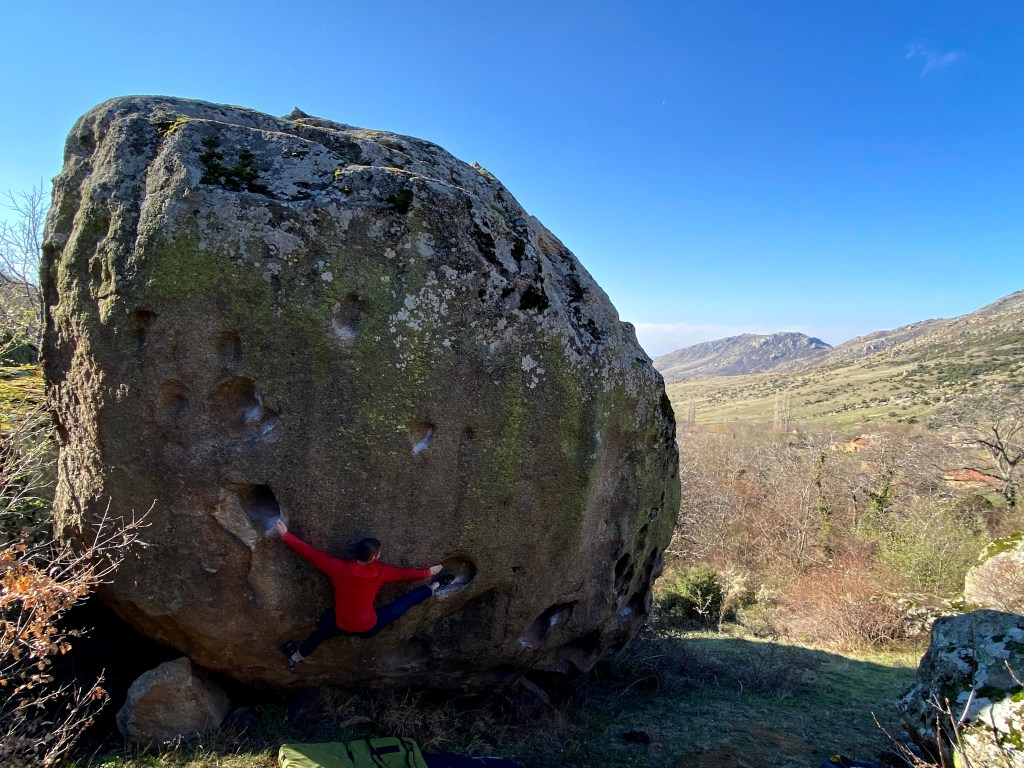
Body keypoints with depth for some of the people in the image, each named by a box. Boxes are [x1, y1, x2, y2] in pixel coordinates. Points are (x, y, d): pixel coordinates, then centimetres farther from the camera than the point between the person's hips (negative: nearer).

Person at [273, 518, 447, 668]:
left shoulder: (339, 568, -23)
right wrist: (427, 572, 11)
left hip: (341, 626, 1)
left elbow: (310, 553, -17)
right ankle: (433, 589, 32)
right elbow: (405, 573, -7)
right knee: (409, 599, 10)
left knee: (325, 626, 35)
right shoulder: (380, 571, -22)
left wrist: (285, 535, -9)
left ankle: (299, 655, 50)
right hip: (369, 628, -1)